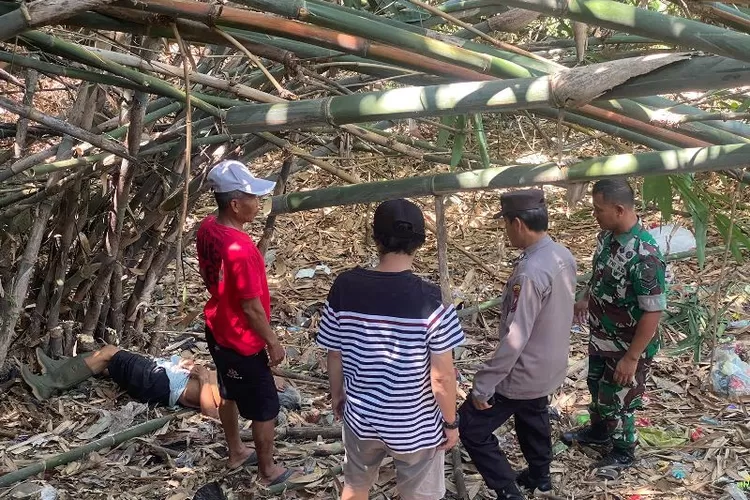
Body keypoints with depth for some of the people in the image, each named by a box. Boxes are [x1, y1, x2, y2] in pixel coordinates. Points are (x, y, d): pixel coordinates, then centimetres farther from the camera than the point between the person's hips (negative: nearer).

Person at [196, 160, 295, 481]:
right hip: (242, 343, -9)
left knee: (230, 395, 28)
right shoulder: (241, 249, -34)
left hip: (217, 332, 9)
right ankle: (268, 470, 31)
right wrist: (273, 343, -12)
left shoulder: (207, 229, -8)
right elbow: (252, 309, -26)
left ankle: (236, 452, 48)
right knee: (265, 408, 12)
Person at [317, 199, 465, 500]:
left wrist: (336, 395, 15)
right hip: (416, 424, -2)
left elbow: (334, 355, -4)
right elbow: (442, 375, -18)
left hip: (361, 416, 3)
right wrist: (451, 423, -2)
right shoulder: (430, 301, -24)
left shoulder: (345, 287, -16)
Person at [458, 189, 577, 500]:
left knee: (471, 427, 4)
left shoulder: (530, 272, -33)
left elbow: (514, 339, -31)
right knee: (532, 417, 32)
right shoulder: (564, 256, -4)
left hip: (523, 373, -9)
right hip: (549, 365, 9)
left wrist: (483, 385, -24)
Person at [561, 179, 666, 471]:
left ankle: (623, 452, 37)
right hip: (600, 338, 8)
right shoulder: (607, 235, -7)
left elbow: (653, 312, -29)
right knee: (597, 387, 27)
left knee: (617, 400, 12)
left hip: (626, 347, -8)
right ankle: (598, 431, 52)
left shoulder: (643, 255, -34)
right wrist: (585, 300, 22)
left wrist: (631, 357, -24)